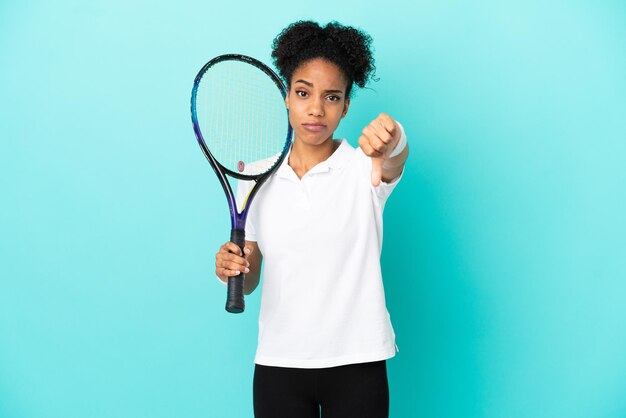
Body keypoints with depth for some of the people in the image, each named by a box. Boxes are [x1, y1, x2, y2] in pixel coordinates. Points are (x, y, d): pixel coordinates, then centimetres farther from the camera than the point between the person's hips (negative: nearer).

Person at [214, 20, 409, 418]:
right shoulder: (258, 180, 3)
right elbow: (249, 279, 9)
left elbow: (396, 159, -30)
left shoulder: (366, 167, -5)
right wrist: (230, 270, -14)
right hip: (278, 366, 3)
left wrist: (391, 140, -52)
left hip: (357, 366, -2)